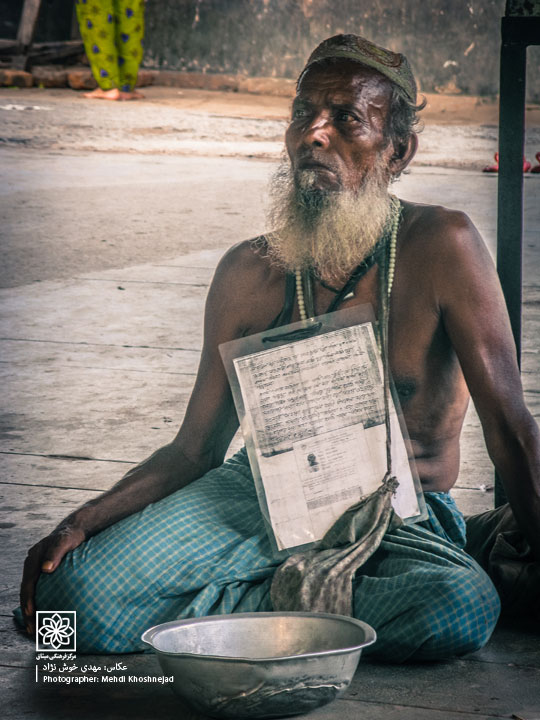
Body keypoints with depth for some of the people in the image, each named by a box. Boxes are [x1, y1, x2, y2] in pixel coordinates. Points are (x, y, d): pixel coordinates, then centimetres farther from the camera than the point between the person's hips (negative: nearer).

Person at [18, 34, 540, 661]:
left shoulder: (441, 247, -14)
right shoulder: (249, 274, -3)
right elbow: (196, 446, 2)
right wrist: (82, 523, -13)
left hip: (402, 521, -1)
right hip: (257, 493, 1)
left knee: (464, 608, -38)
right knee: (79, 595, -22)